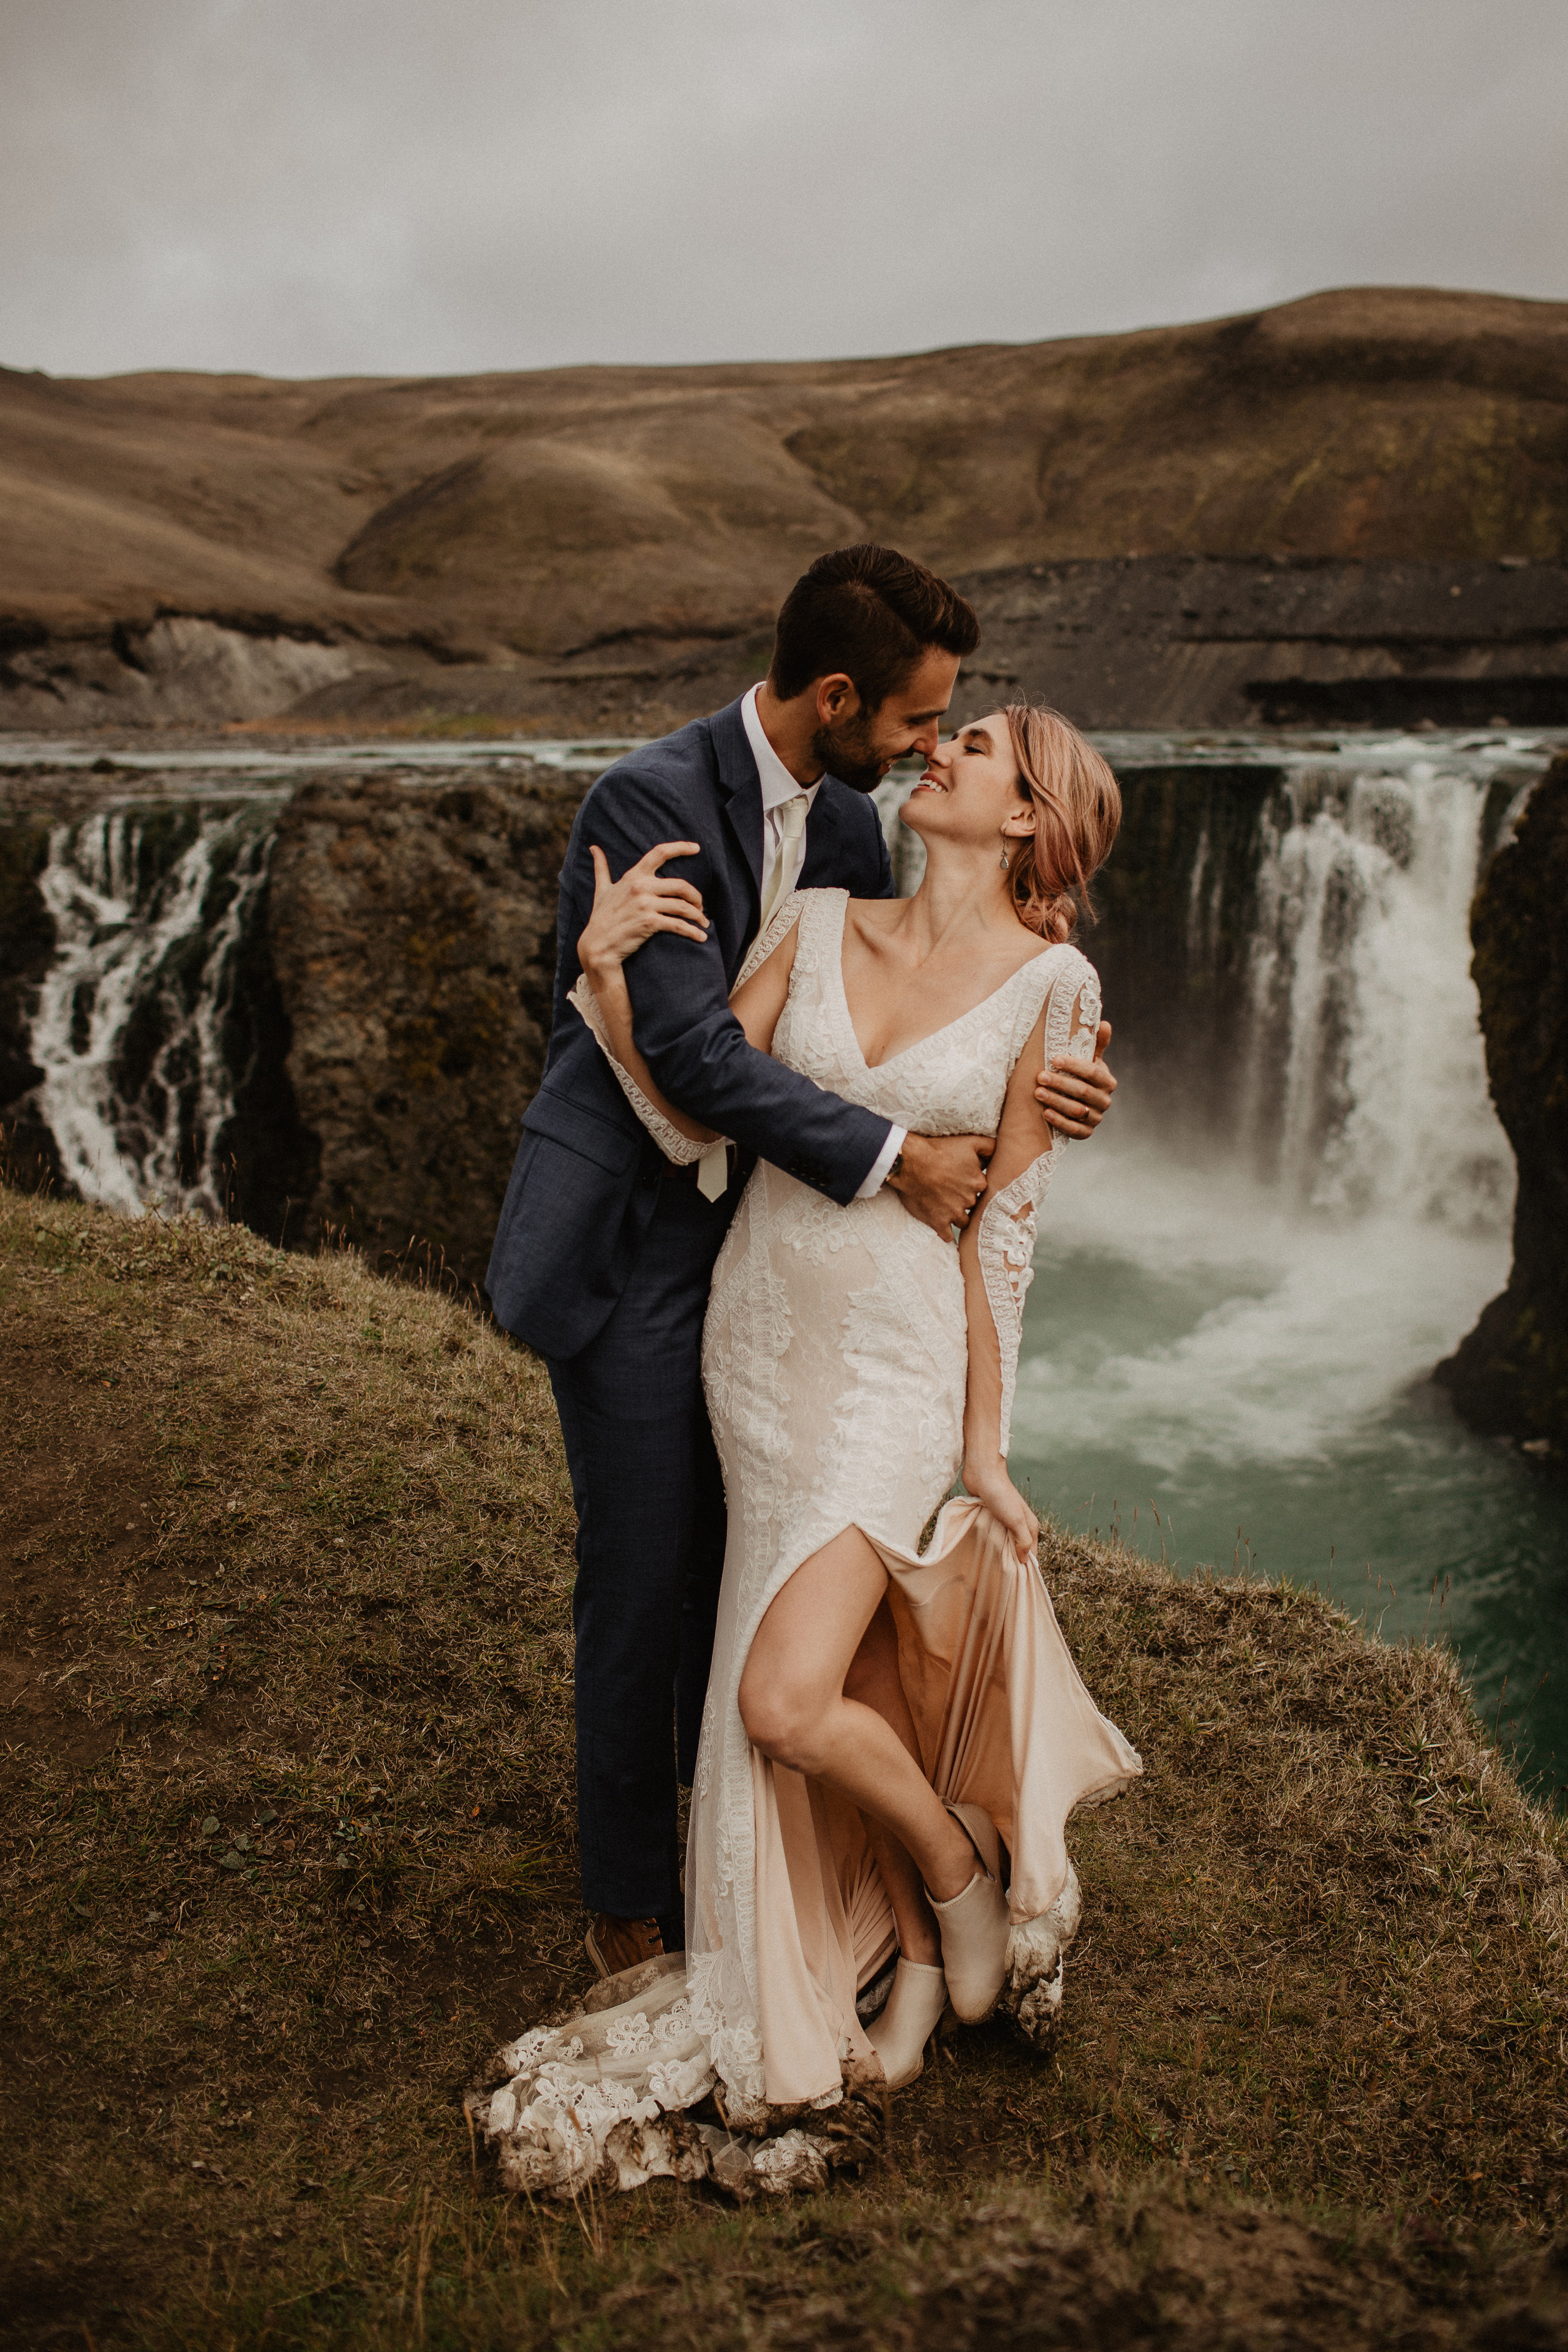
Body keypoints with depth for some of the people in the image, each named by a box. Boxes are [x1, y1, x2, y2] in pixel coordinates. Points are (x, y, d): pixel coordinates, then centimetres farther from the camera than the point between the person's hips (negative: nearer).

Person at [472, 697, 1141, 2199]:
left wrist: (983, 1443, -3)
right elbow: (691, 1127, -2)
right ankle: (916, 1954, 37)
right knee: (847, 1682, 14)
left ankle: (961, 1868, 18)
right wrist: (606, 974, -16)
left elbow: (1002, 1226, -5)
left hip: (901, 1361, -4)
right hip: (758, 1336, 4)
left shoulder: (1050, 986, -7)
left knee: (788, 1701, -15)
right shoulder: (818, 926, 2)